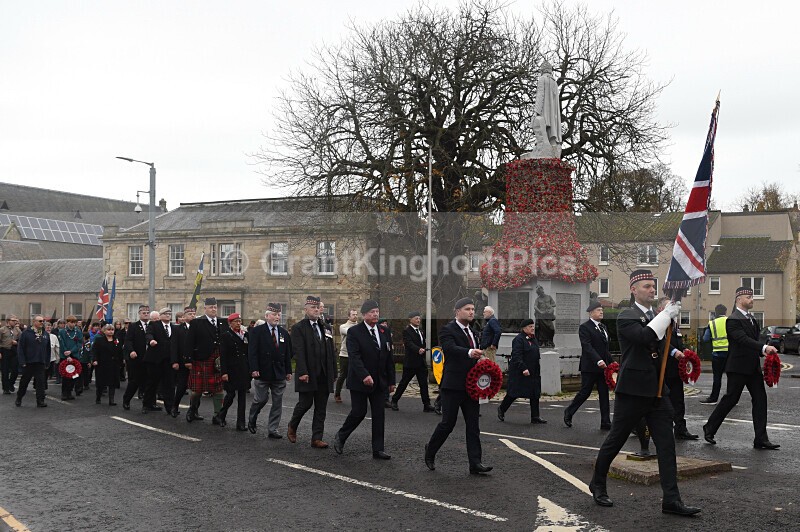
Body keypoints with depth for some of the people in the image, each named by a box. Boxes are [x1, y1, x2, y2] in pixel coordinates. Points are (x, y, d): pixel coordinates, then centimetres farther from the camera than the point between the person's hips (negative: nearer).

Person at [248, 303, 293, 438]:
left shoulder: (284, 333, 11)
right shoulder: (257, 331, -3)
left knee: (277, 403, 4)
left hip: (279, 374, 4)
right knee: (261, 399, 2)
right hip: (262, 373, -4)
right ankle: (251, 420, 30)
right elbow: (252, 352, -8)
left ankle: (272, 430, 11)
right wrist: (254, 369, -17)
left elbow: (288, 354, 13)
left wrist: (288, 371, 8)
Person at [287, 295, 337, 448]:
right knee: (305, 403, -2)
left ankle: (317, 438, 9)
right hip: (308, 374, -5)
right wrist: (302, 372, -22)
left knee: (321, 408, 5)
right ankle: (292, 427, 24)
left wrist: (333, 373, 11)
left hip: (324, 376, 5)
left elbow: (332, 352, 16)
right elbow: (298, 351, -13)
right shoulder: (299, 328, -3)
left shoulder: (325, 328, 15)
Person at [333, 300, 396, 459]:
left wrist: (391, 380, 9)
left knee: (379, 414, 4)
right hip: (359, 381, -5)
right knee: (359, 412, -2)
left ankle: (378, 449, 10)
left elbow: (389, 358, 11)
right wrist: (364, 375, -30)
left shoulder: (385, 332, 9)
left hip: (379, 381, 5)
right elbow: (354, 356, -18)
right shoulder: (354, 332, -8)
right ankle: (340, 437, 22)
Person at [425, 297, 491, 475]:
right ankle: (430, 452, 22)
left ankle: (475, 463, 5)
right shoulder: (447, 331, -9)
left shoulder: (473, 332, 16)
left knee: (473, 425, 3)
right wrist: (470, 353, -45)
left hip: (470, 385, 7)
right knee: (448, 423, -1)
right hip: (452, 385, -7)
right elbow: (451, 348, -28)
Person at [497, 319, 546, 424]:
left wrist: (538, 371, 18)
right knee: (514, 393, 1)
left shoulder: (533, 339, 13)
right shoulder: (519, 339, -15)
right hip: (519, 373, -8)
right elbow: (516, 356, -22)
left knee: (535, 394, 5)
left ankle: (535, 417, 9)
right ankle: (501, 409, 23)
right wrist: (523, 368, -29)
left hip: (533, 372, 8)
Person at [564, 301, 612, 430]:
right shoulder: (584, 327, -9)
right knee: (584, 392, 0)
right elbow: (587, 347, -20)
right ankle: (569, 412, 20)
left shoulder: (603, 327, 17)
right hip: (589, 367, -7)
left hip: (603, 366, 7)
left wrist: (611, 363, 12)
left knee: (604, 395, 4)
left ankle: (605, 423, 6)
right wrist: (598, 361, -29)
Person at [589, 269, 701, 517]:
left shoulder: (655, 316, 15)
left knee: (666, 444, 1)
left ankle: (671, 499, 3)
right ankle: (597, 484, 25)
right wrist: (666, 315, -23)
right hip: (632, 391, -7)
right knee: (615, 440, 6)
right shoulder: (627, 317, -8)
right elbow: (644, 337, -26)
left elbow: (664, 347, 14)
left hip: (657, 391, 7)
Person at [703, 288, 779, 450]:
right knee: (730, 399, -1)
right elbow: (743, 339, -28)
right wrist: (764, 347, -39)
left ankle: (761, 439, 4)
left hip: (753, 367, 8)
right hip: (738, 367, -8)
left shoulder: (751, 318, 16)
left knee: (760, 399, 2)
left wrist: (763, 352, 7)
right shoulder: (733, 320, -14)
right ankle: (709, 429, 16)